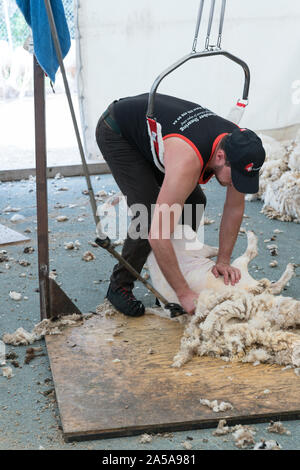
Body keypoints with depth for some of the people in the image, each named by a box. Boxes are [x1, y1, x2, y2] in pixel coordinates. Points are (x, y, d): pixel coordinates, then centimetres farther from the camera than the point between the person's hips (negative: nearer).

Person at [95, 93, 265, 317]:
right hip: (115, 131, -8)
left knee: (194, 201, 2)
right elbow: (157, 235, -42)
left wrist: (223, 261, -9)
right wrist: (184, 293, -36)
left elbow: (235, 208, -6)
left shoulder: (238, 144, -21)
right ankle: (120, 286, -2)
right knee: (150, 212, -20)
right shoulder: (187, 162, -43)